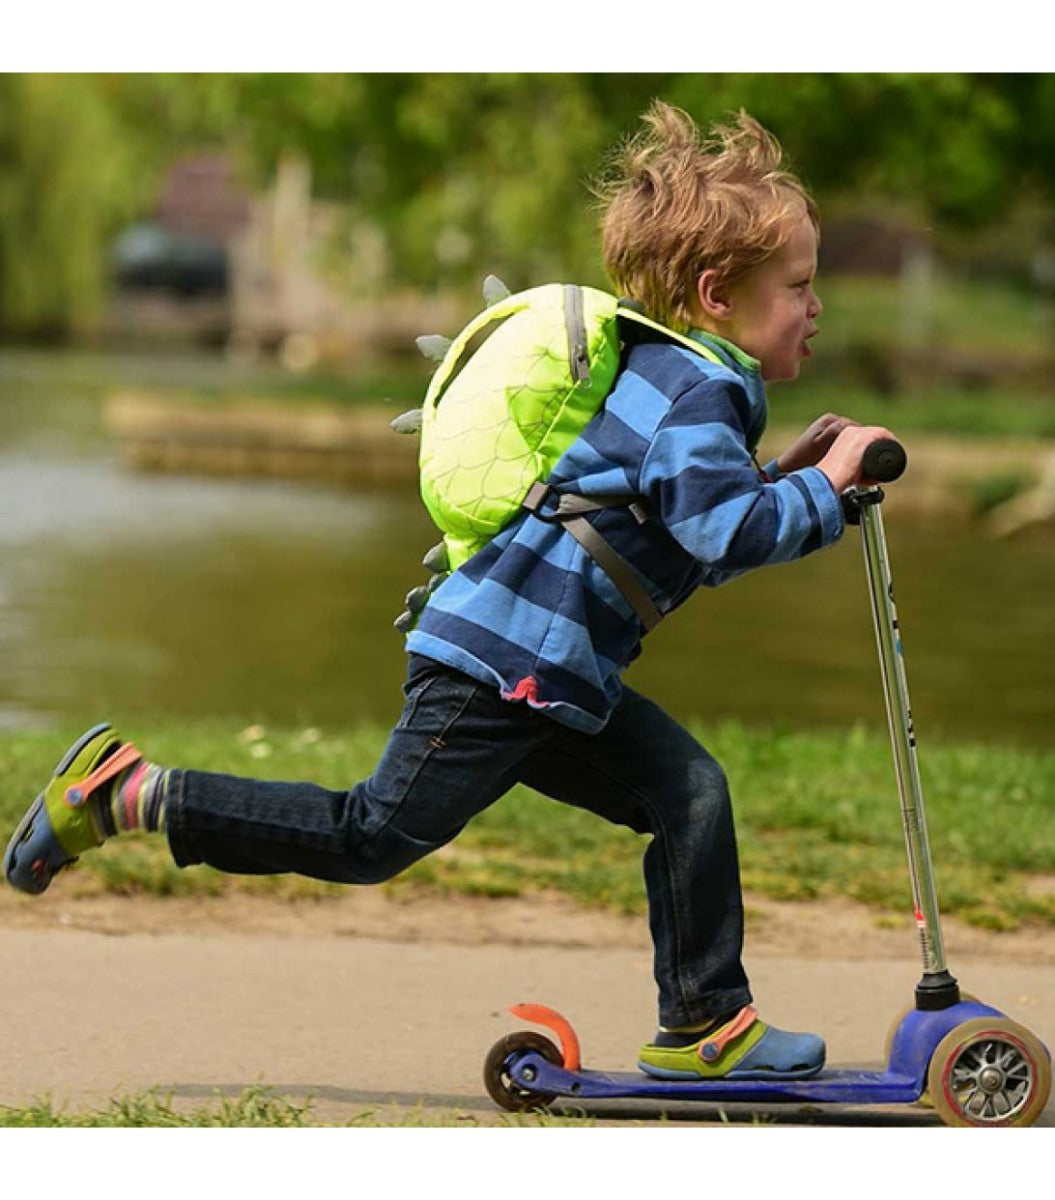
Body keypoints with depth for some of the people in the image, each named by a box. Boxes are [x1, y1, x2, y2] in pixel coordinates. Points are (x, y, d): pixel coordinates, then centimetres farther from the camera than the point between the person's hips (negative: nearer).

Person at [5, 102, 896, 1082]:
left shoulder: (673, 377, 18)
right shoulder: (701, 394, -13)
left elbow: (690, 515, 29)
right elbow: (723, 530, -28)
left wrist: (779, 476, 20)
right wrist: (821, 488, -16)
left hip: (551, 675, 10)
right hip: (503, 660, -10)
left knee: (688, 794, 6)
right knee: (378, 835, -7)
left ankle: (704, 1025, 10)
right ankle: (127, 795, -3)